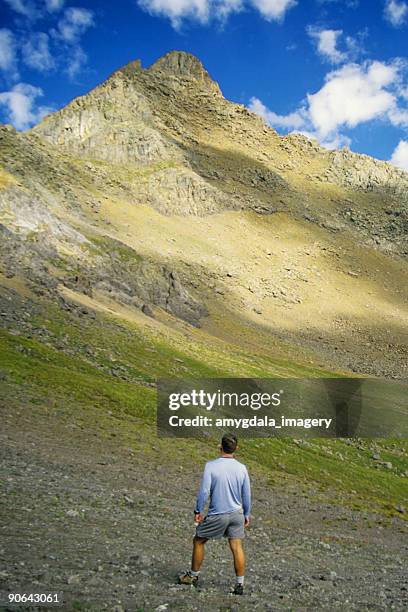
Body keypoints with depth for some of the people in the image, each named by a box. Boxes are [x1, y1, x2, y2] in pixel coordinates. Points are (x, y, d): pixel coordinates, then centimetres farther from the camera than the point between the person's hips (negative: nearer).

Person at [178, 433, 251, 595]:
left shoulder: (211, 466, -16)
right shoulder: (242, 468, -5)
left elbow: (204, 491, -15)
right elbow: (247, 494, 2)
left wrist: (198, 511, -2)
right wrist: (246, 515, 15)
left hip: (217, 515, -3)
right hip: (236, 514, 3)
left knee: (198, 541, 16)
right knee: (237, 547, 10)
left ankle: (193, 576, 28)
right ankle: (240, 584, 15)